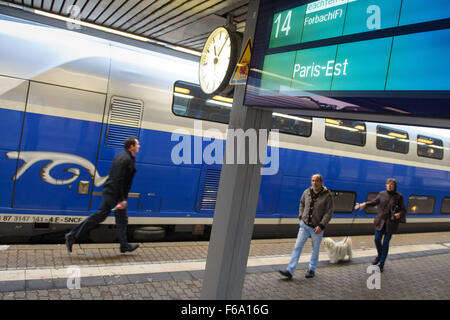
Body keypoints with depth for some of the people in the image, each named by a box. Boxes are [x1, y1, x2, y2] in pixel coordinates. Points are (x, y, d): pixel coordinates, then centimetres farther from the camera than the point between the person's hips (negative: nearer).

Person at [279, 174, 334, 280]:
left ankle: (311, 270, 31)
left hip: (317, 228, -3)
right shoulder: (307, 192, 1)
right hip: (304, 225, 3)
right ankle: (290, 271, -2)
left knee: (315, 250, 11)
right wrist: (301, 216, 10)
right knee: (297, 247, -2)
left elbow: (329, 212, -12)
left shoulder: (327, 195, -12)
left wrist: (321, 225, -17)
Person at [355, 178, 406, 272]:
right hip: (380, 221, 2)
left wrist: (399, 214, -21)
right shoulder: (382, 194, 3)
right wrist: (364, 204, -2)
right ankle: (379, 256, 32)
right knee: (377, 240, 2)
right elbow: (374, 202, 13)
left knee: (385, 243, 2)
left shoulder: (399, 196, -4)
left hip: (391, 223, -2)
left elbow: (403, 210, 1)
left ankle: (381, 264, 14)